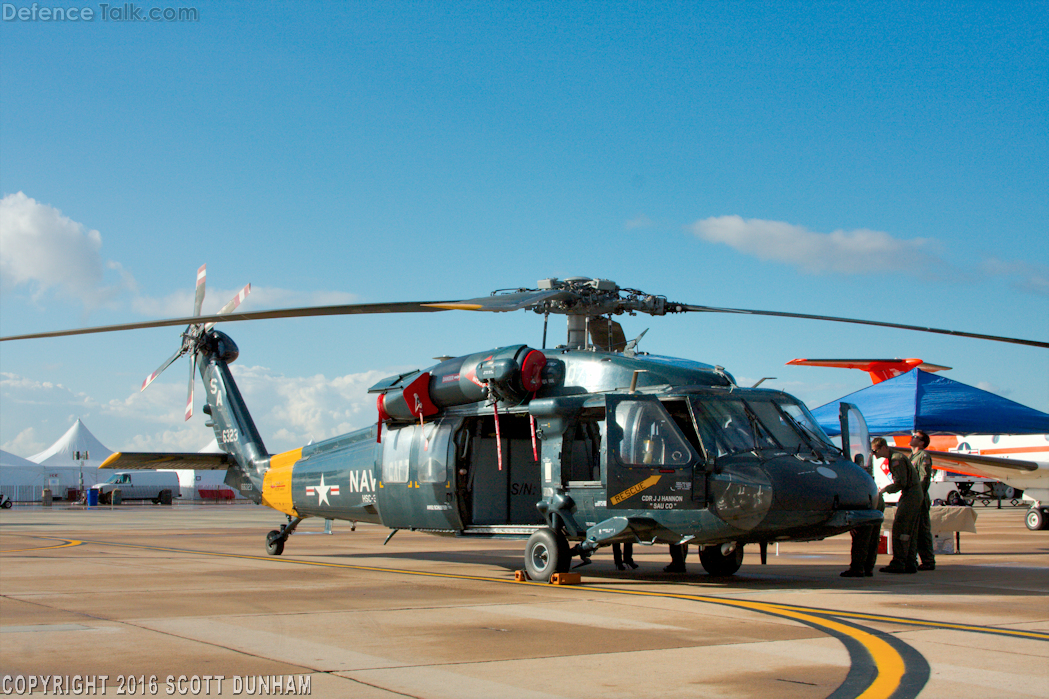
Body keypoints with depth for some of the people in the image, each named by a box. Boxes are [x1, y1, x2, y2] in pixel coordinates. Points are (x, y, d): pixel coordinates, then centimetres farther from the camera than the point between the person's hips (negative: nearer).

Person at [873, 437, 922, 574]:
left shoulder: (897, 459, -15)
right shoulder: (894, 458, 17)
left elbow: (901, 483, -20)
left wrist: (884, 490, -10)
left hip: (910, 495, -10)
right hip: (914, 495, 10)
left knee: (899, 528, -12)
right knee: (909, 531, 9)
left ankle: (898, 562, -15)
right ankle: (908, 563, 10)